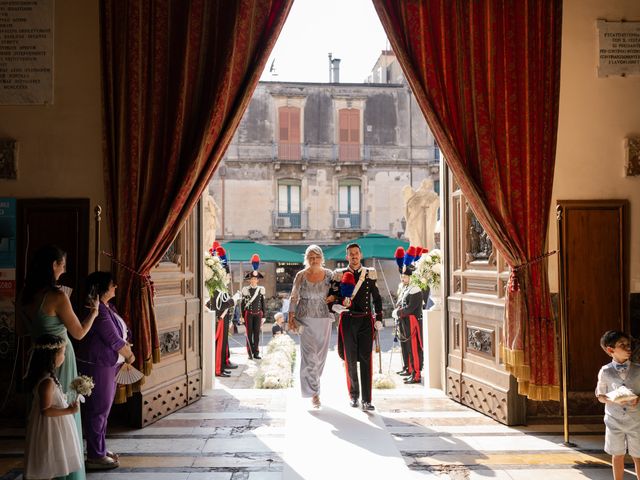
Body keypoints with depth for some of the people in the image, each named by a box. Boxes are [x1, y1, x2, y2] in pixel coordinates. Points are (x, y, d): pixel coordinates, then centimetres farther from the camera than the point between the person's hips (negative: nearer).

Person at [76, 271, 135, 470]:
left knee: (103, 408, 17)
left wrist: (127, 351, -1)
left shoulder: (108, 307, 12)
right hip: (97, 366, -10)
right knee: (98, 409, -2)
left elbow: (123, 333, 14)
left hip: (108, 365, 10)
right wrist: (129, 356, -4)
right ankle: (95, 456, 7)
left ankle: (100, 449, 29)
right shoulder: (98, 310, -19)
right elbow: (114, 340, -18)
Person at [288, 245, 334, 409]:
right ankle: (313, 392, -6)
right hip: (306, 319, -2)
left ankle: (313, 384, 32)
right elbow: (294, 298, 4)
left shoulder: (329, 274, 4)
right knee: (309, 354, -9)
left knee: (321, 354, 9)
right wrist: (291, 318, -1)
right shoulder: (300, 276, 1)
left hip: (324, 319, 2)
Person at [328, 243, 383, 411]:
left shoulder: (370, 274, 6)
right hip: (348, 320, 0)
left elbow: (377, 298, 11)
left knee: (366, 359, -4)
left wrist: (379, 319, 6)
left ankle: (367, 400, -2)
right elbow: (331, 297, 6)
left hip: (366, 320, 0)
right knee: (350, 359, 6)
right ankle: (354, 395, 23)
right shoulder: (340, 275, 2)